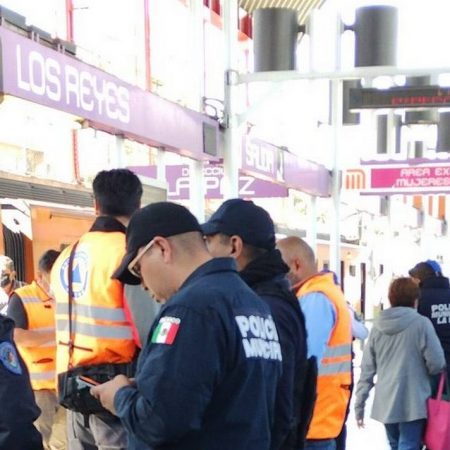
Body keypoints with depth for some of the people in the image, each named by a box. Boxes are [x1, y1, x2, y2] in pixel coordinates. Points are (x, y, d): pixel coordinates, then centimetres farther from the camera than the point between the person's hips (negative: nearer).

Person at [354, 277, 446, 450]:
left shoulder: (378, 326, 5)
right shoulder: (421, 323, -8)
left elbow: (367, 369, 6)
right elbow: (437, 363, -9)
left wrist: (359, 405, 10)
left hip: (385, 403, 5)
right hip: (412, 403, -5)